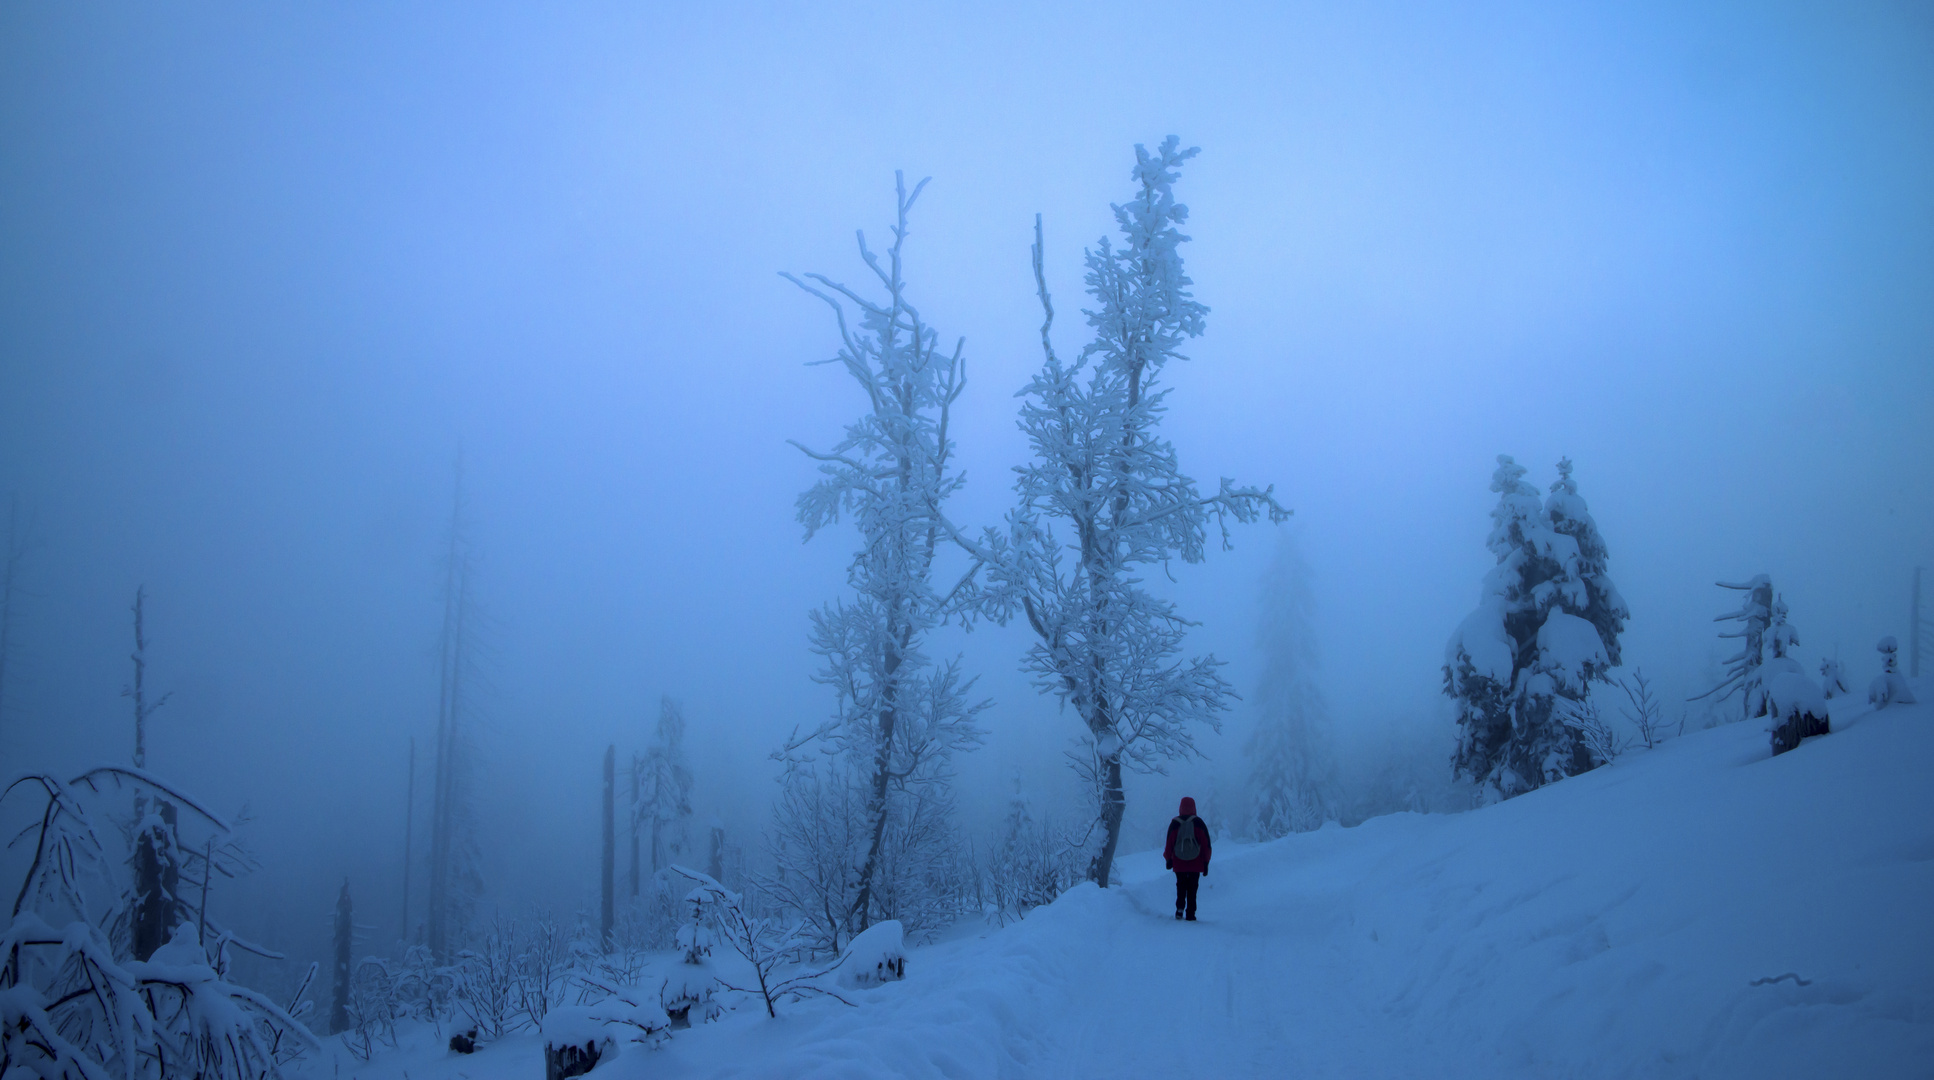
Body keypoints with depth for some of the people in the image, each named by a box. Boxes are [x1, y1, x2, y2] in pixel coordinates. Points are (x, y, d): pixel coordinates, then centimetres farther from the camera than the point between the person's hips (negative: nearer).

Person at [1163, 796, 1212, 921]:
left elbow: (1169, 843, 2)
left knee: (1181, 887, 15)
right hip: (1195, 864, -1)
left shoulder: (1174, 823, -3)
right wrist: (1206, 862, 5)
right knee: (1192, 889, 5)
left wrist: (1168, 859, 15)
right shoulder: (1198, 823, -5)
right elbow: (1206, 844, -3)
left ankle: (1180, 909, 3)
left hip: (1179, 864, 1)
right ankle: (1190, 914, 1)